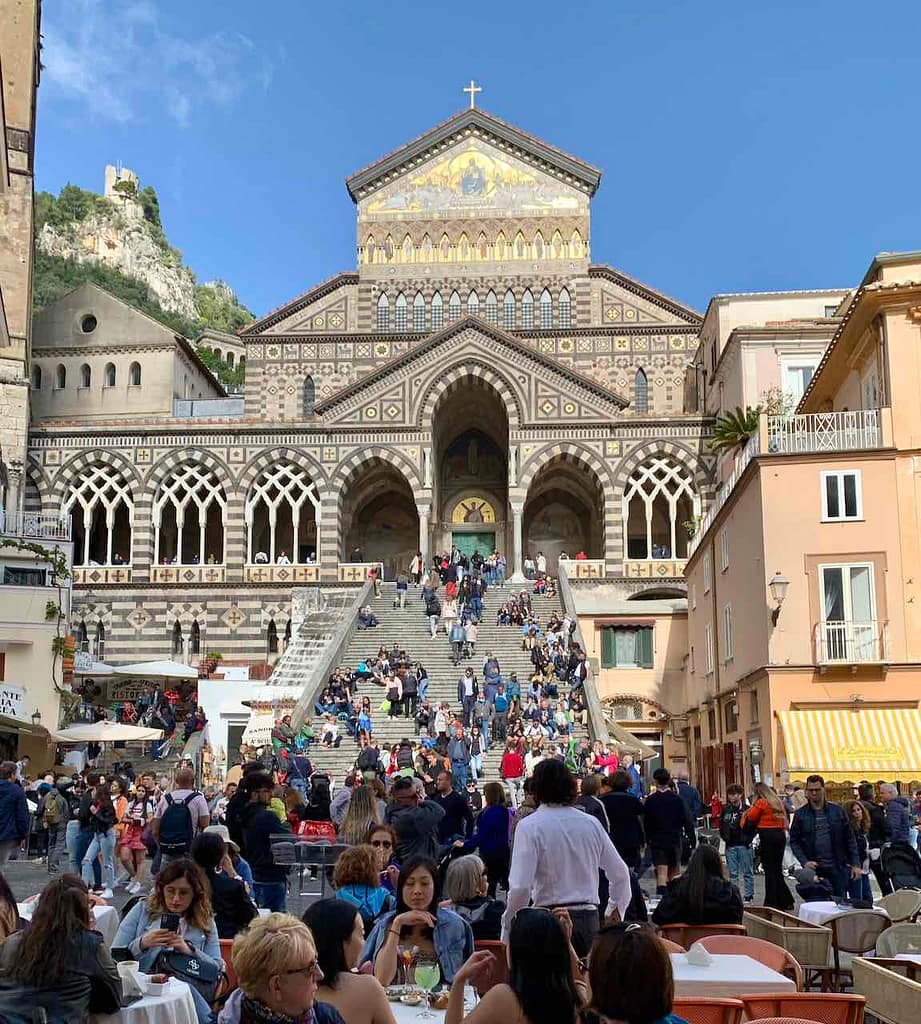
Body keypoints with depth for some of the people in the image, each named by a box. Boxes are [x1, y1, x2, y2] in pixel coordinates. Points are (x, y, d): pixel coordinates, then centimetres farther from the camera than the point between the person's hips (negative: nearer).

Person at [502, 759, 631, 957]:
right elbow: (621, 874, 14)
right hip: (590, 920, 5)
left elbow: (520, 887, -15)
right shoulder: (592, 823, 8)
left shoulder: (530, 826, -7)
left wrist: (507, 927, -2)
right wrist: (614, 914, 29)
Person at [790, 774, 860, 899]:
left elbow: (849, 839, 8)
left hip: (837, 867, 1)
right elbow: (794, 841, 4)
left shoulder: (837, 811, 6)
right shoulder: (800, 815, 4)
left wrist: (855, 864, 3)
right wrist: (804, 861, -9)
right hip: (814, 868, -1)